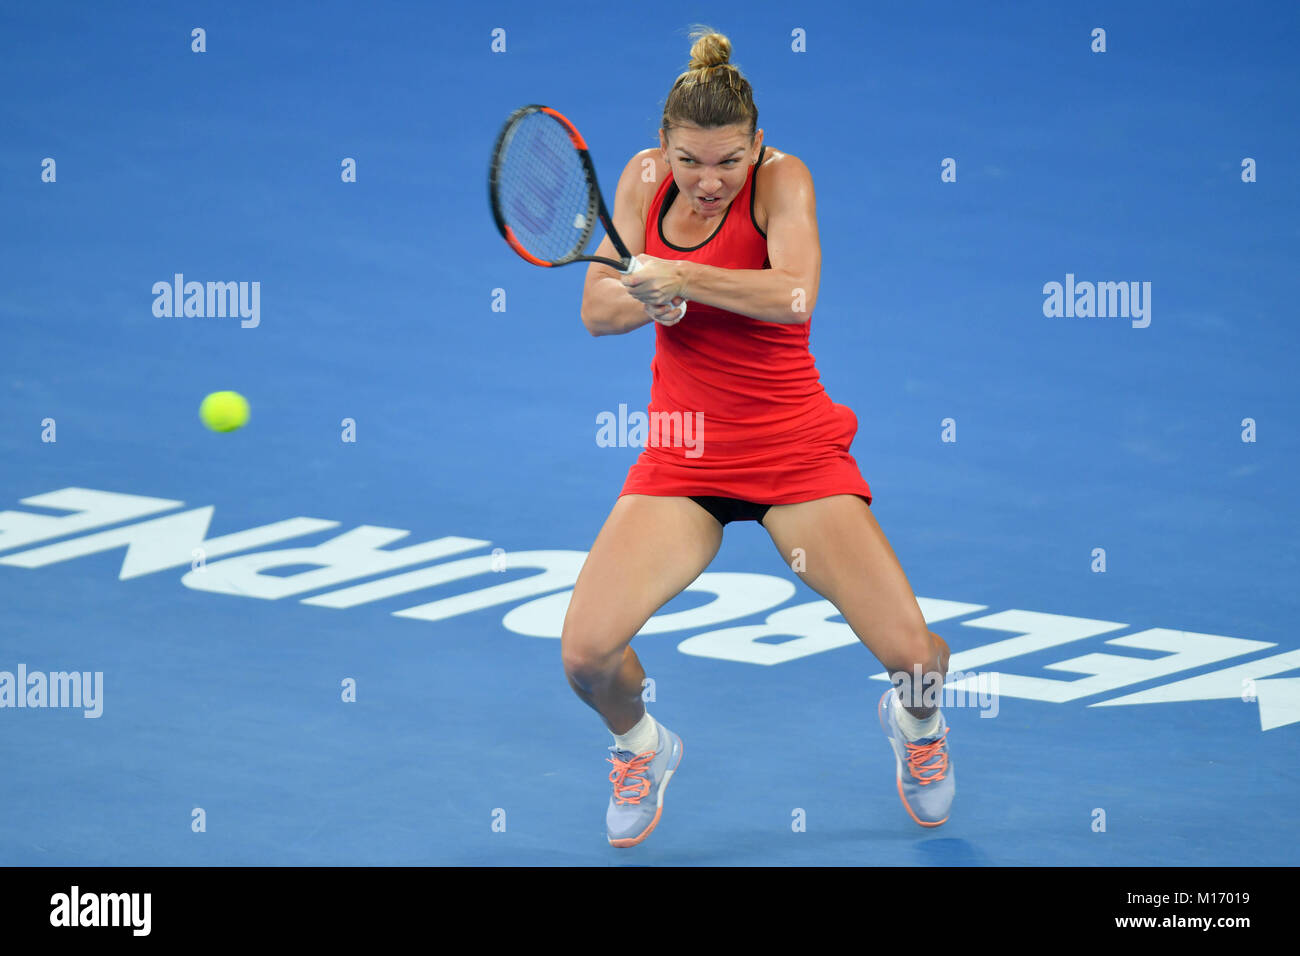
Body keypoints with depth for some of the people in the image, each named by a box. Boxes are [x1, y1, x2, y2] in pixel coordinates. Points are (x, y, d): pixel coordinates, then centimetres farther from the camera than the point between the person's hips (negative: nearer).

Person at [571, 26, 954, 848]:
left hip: (795, 448, -3)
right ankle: (641, 746, 21)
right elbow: (598, 309, 0)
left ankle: (914, 720, 26)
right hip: (682, 456, 3)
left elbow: (795, 296, -30)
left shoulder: (781, 179, -13)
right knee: (587, 653, -16)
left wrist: (678, 276, -33)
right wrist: (649, 299, -20)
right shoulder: (645, 177, 0)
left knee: (912, 652, -14)